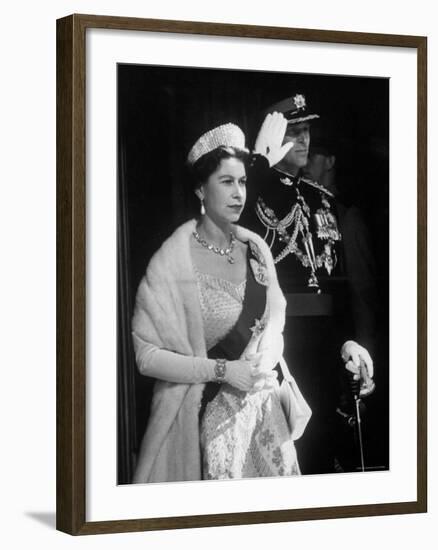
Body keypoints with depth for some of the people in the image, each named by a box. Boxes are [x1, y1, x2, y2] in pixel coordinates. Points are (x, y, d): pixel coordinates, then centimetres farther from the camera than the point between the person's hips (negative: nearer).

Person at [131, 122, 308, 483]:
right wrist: (222, 370, -18)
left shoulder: (255, 248, 3)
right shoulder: (173, 262, -14)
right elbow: (147, 355, -15)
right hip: (206, 410, -5)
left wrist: (265, 357, -5)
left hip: (262, 408, 5)